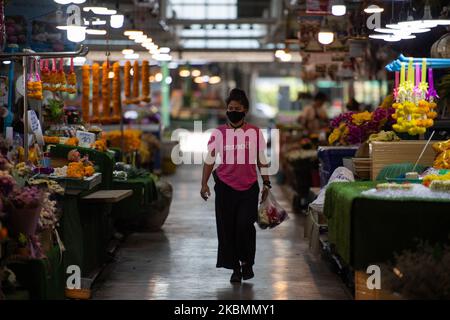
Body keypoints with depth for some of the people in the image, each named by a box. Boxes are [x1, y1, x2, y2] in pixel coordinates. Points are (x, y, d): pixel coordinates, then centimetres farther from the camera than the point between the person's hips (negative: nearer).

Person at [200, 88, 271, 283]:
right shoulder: (219, 133, 3)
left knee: (245, 225, -13)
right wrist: (204, 184, -5)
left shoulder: (254, 132, 3)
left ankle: (247, 263, 10)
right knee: (227, 228, 2)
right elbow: (209, 159, 3)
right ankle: (235, 267, 15)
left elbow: (262, 160, 9)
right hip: (225, 186, 1)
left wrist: (266, 184, 7)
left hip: (249, 187, -1)